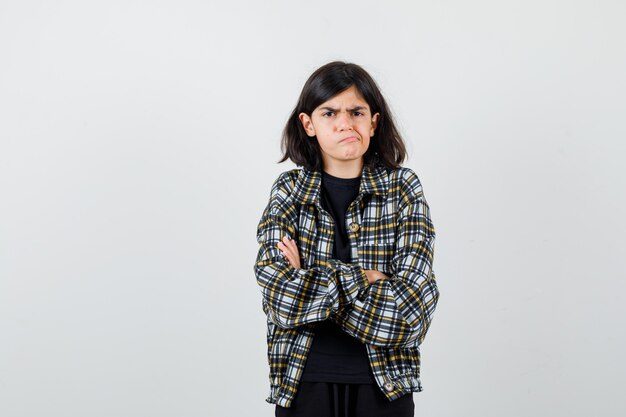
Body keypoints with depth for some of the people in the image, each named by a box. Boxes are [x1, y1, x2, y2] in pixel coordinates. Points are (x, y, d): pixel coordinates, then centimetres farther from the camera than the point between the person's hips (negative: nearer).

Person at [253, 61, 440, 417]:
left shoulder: (403, 188, -3)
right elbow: (280, 299, -14)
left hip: (385, 385, 0)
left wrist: (309, 283, -15)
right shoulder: (288, 191, -1)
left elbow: (410, 305, -15)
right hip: (303, 380, 1)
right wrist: (364, 279, -16)